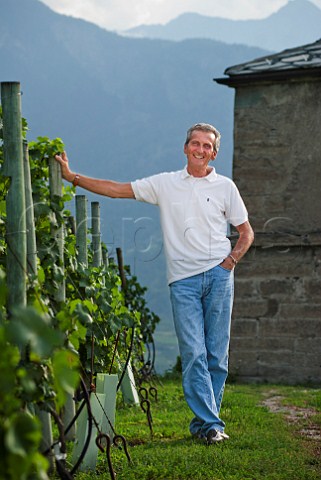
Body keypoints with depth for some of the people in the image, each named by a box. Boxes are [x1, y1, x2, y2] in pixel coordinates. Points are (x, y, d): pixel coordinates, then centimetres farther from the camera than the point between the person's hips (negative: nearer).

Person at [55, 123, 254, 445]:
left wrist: (232, 259, 1)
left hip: (218, 275, 1)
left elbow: (246, 231, 17)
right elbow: (116, 189, 10)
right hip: (183, 279, -1)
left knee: (216, 353, 0)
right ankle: (211, 424, -10)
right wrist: (72, 177, 5)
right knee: (193, 353, -10)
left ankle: (203, 422, 9)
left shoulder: (225, 186, 11)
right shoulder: (165, 184, 10)